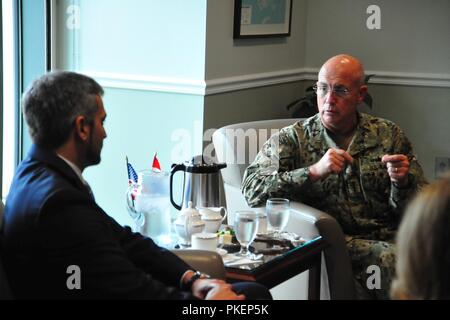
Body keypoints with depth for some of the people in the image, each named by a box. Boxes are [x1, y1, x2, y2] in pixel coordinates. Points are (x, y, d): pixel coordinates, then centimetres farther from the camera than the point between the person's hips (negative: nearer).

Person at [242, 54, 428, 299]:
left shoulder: (389, 135, 14)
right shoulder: (292, 139, 8)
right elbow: (252, 190, -9)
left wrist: (402, 183, -10)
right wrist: (315, 171, -18)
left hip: (391, 239, 3)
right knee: (389, 257, -32)